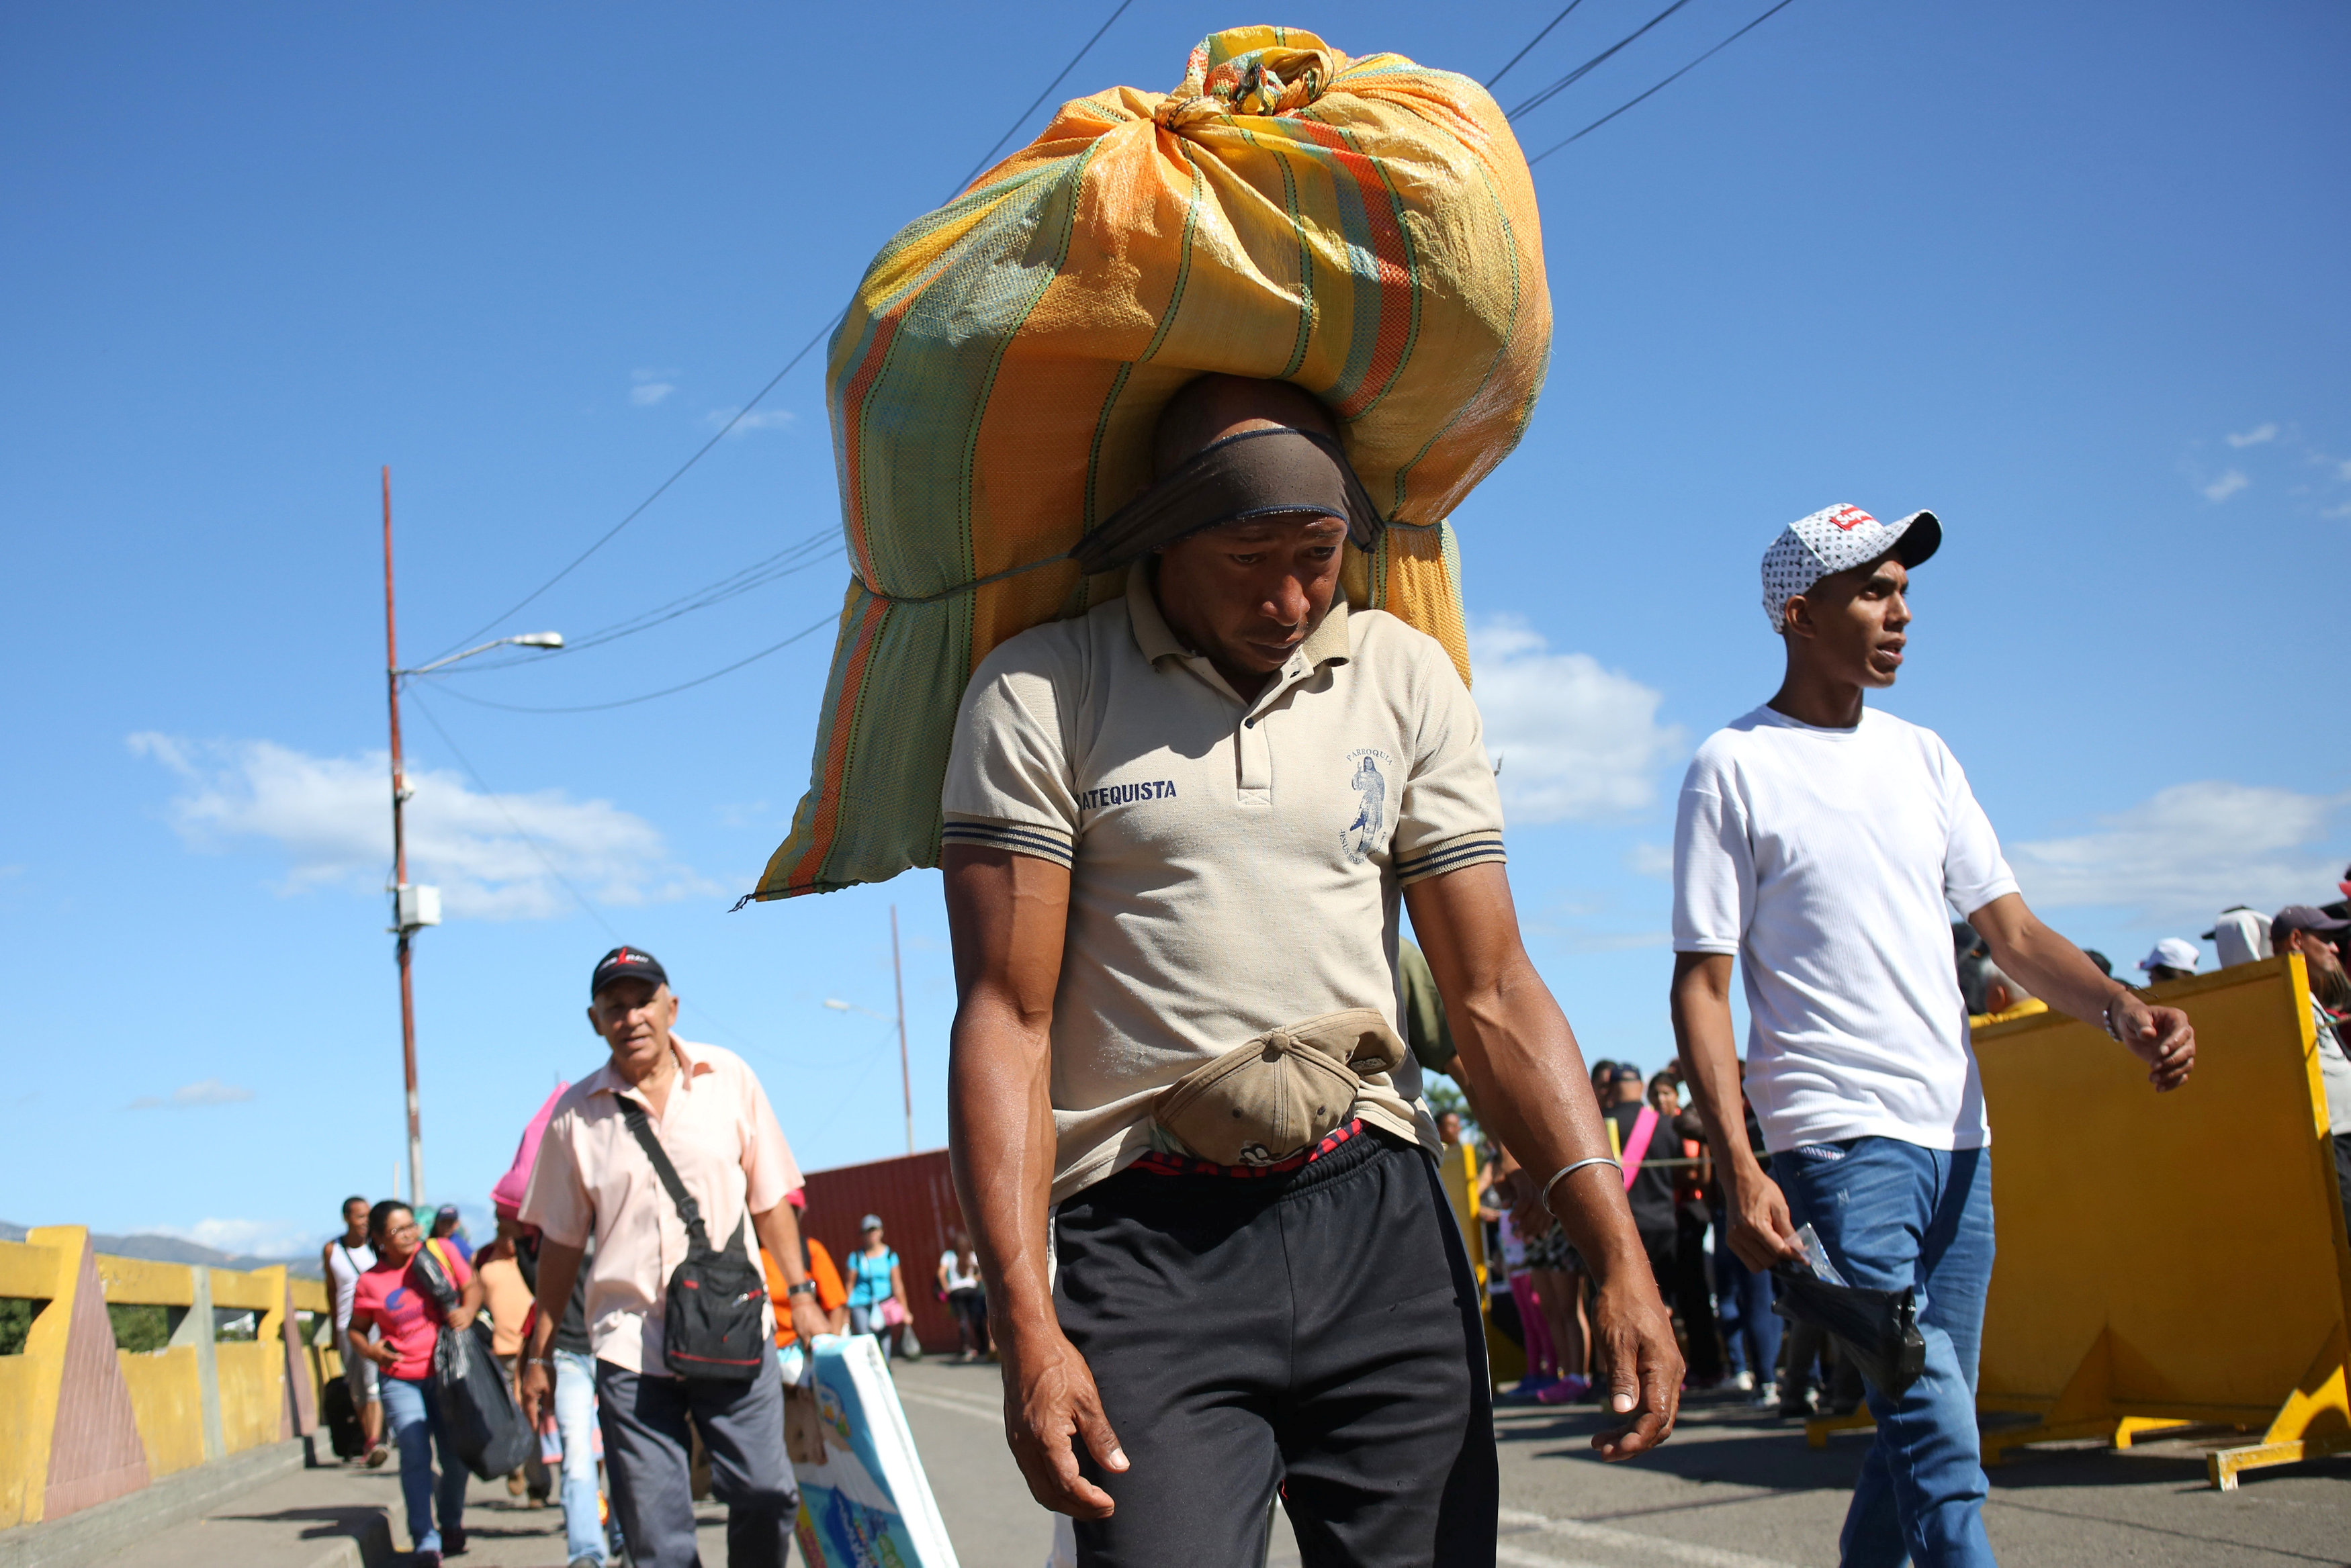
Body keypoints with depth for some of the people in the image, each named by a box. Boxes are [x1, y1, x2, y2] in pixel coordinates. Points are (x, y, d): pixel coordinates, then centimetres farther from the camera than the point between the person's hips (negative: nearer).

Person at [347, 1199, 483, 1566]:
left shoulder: (441, 1252, -1)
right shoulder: (370, 1283, -3)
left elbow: (472, 1286, 5)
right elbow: (356, 1329, 10)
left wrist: (468, 1310, -16)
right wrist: (369, 1349, -11)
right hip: (401, 1381, -1)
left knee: (455, 1454, 6)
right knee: (415, 1458, -11)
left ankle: (451, 1525, 31)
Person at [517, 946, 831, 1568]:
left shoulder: (730, 1079, 5)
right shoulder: (576, 1113, 3)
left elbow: (769, 1197, 11)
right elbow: (561, 1242, 9)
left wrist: (800, 1292, 5)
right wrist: (539, 1353, 9)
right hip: (630, 1345, 0)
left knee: (765, 1494, -2)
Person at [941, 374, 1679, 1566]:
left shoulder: (1406, 678, 7)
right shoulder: (1038, 695, -3)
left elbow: (1493, 996, 5)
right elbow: (1004, 1019, -6)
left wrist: (1618, 1256, -6)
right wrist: (1026, 1325, -15)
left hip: (1380, 1216, 3)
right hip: (1151, 1245, -3)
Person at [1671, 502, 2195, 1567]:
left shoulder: (1922, 756, 14)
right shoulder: (1733, 767, -3)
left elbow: (2010, 930, 12)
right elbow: (1701, 985, -6)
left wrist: (2119, 1009, -9)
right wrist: (1738, 1171, -15)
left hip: (1959, 1140, 6)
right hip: (1839, 1140, -6)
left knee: (1925, 1428, 11)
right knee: (1941, 1444, -14)